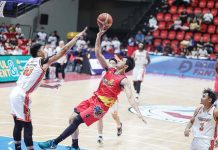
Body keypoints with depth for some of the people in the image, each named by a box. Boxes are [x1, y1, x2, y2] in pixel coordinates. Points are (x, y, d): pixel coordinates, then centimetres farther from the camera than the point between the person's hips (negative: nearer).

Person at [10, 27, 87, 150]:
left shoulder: (31, 61, 16)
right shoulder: (42, 62, -6)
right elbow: (63, 51, -7)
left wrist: (50, 86, 29)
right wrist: (77, 36, 0)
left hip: (15, 94, 8)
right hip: (21, 96, -8)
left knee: (18, 124, 16)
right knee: (27, 126, -3)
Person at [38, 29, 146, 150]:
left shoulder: (123, 81, -12)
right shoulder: (109, 70, 6)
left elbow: (130, 97, -23)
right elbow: (98, 54, 2)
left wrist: (138, 112, -37)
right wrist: (99, 36, -9)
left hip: (101, 106, -7)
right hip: (93, 99, 7)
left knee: (76, 121, -13)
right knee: (72, 119, 4)